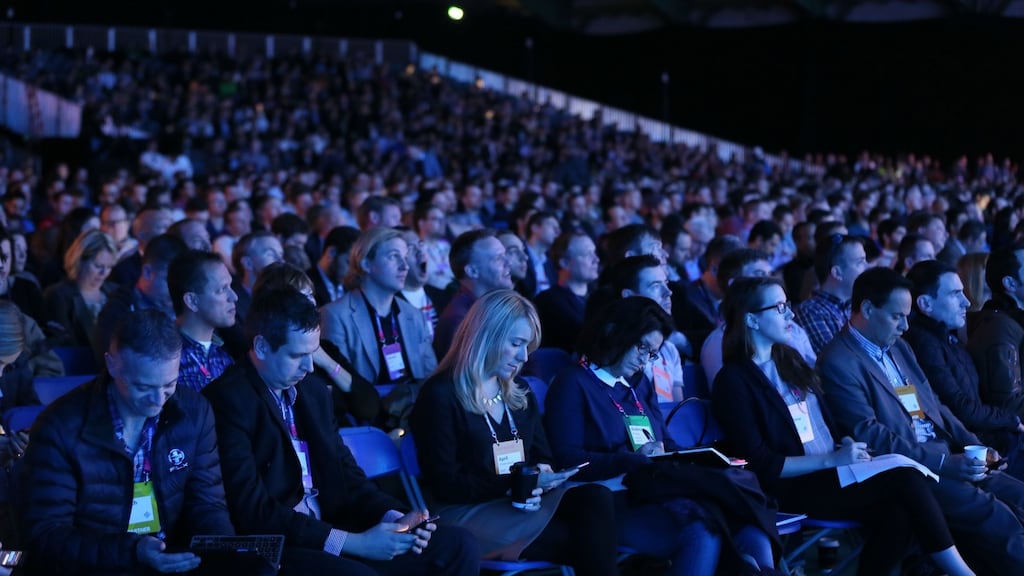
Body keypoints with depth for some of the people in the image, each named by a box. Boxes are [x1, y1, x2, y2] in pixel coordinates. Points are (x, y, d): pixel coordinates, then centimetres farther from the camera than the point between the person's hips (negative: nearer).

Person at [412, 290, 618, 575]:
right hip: (469, 514, -6)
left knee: (597, 497, -26)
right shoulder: (440, 394, -6)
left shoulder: (520, 391, 17)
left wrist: (539, 480, -10)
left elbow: (542, 458, 16)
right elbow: (445, 485, -10)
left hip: (523, 503, 7)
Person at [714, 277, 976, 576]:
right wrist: (831, 459, -18)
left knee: (895, 514, -26)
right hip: (792, 487, -7)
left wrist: (847, 446, -1)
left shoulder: (789, 359, 15)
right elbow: (761, 465, -14)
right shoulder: (733, 381, -9)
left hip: (830, 471, 7)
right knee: (905, 477, -23)